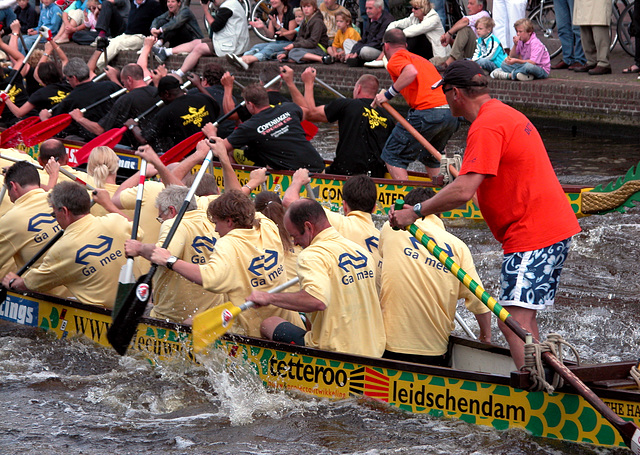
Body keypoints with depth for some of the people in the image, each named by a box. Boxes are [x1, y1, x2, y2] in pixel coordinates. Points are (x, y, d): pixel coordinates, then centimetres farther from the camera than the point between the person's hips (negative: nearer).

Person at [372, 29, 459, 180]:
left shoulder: (395, 59, 5)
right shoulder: (420, 59, 30)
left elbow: (411, 72, -16)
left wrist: (389, 94, -9)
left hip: (427, 112, -8)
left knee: (391, 156, 2)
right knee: (430, 158, 28)